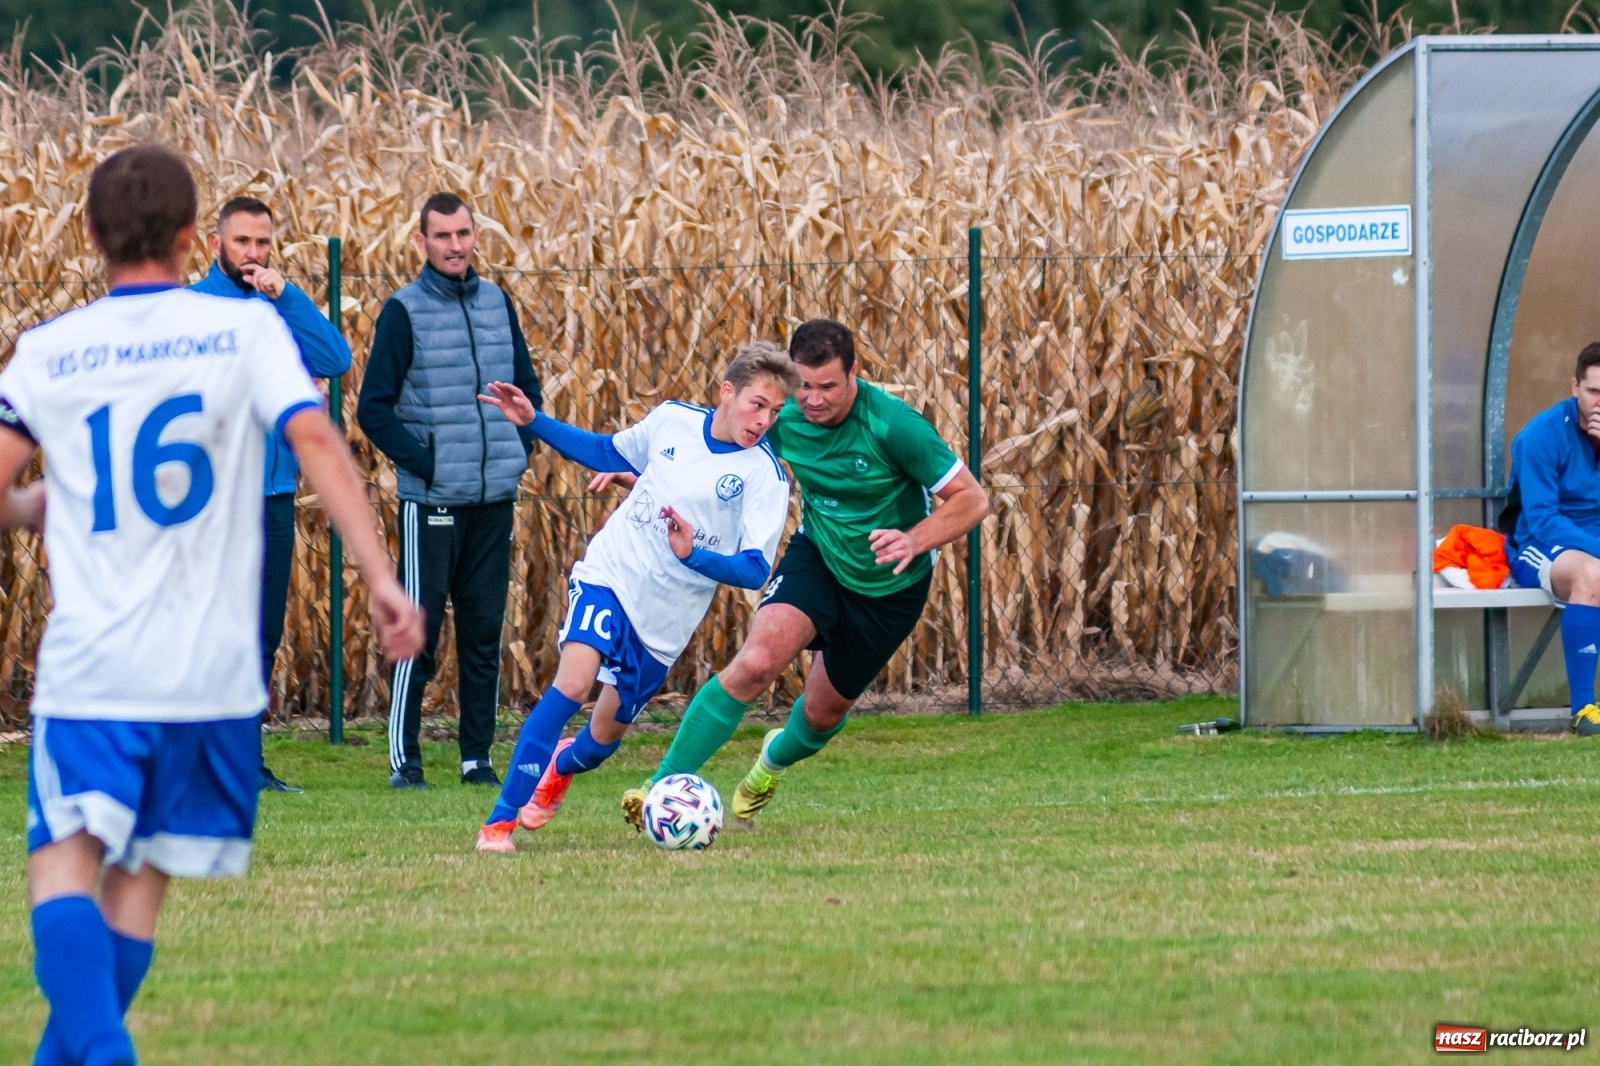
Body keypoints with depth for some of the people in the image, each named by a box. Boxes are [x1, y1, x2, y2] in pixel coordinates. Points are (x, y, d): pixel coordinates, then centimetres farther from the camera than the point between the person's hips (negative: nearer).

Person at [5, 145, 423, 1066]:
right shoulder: (245, 329, 2)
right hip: (213, 669, 1)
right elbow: (316, 439, -11)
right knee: (142, 878, 12)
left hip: (89, 668, -1)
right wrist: (381, 576, -13)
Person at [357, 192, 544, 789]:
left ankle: (477, 756, 13)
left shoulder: (497, 304, 10)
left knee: (484, 631, 7)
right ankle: (403, 758, 0)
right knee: (419, 631, -5)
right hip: (432, 499, -5)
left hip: (494, 498, 5)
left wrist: (520, 449, 7)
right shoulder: (404, 311, -4)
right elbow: (373, 409, -5)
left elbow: (528, 388, 21)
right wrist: (420, 459, -12)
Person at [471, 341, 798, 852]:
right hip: (609, 575, 0)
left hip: (666, 619, 0)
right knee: (573, 681, -24)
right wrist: (534, 422, 13)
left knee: (607, 733, 10)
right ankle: (501, 820, -17)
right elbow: (610, 452, 19)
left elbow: (755, 570, -17)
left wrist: (694, 555, -34)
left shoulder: (766, 477, -11)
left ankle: (562, 766, 50)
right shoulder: (673, 419, 0)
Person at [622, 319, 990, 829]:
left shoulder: (892, 425, -30)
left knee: (824, 711, 13)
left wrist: (914, 541, -41)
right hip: (816, 557, 1)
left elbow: (972, 499, -25)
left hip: (891, 584, -1)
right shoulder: (783, 417, -17)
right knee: (757, 661, -26)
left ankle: (776, 758, 53)